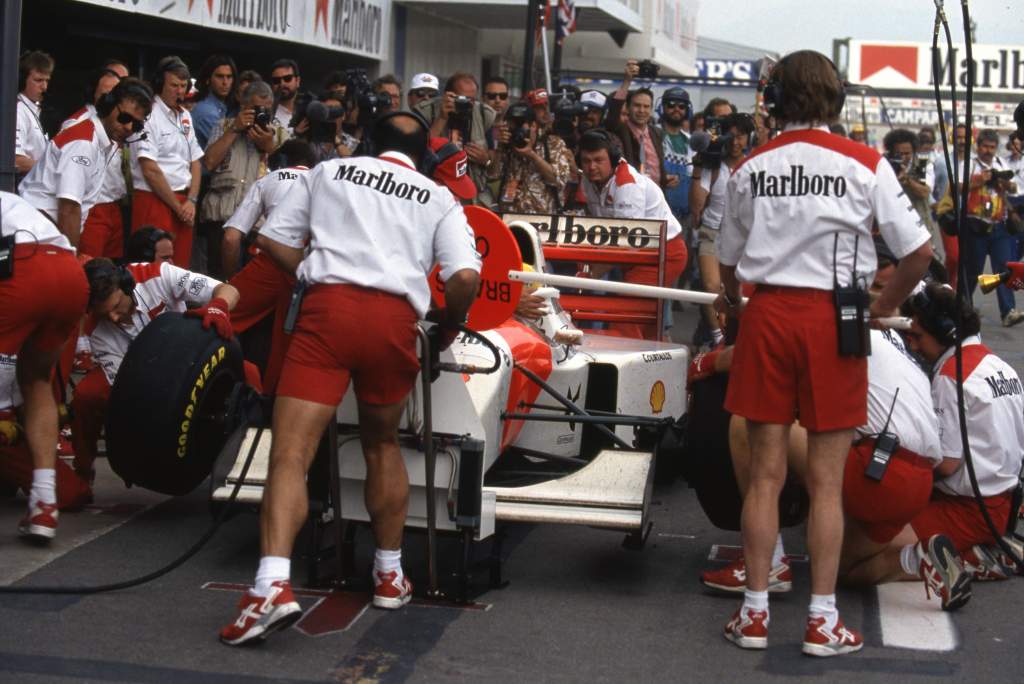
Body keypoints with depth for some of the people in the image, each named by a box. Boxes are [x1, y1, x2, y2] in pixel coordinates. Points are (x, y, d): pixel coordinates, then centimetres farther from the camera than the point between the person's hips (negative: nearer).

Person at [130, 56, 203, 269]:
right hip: (154, 201, -7)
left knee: (180, 267, 6)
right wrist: (177, 206, -9)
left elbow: (195, 162, 16)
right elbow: (150, 171, -14)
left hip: (184, 205, 7)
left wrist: (191, 201, 1)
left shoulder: (185, 117, 15)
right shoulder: (148, 115, -9)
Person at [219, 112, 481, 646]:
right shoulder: (439, 199, 20)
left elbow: (274, 239, 15)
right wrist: (448, 326, 21)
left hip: (328, 307, -1)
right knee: (382, 443, 25)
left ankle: (272, 584, -27)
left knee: (290, 453, -8)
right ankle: (389, 575, 30)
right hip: (395, 318, 2)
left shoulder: (330, 171, 22)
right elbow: (466, 276, 4)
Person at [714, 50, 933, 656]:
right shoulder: (865, 165, -4)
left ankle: (755, 613, 12)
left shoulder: (750, 169, 3)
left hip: (767, 314, 2)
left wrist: (733, 301, 34)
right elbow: (920, 252, -5)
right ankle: (823, 622, 9)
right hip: (834, 318, -2)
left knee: (766, 474, 8)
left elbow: (730, 260, 13)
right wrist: (883, 307, 11)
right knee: (826, 481, 5)